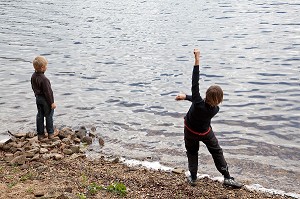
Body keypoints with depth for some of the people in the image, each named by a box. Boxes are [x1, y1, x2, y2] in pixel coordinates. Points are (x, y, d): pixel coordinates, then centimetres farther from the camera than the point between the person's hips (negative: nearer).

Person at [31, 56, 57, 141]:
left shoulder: (33, 76, -1)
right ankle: (50, 133, 18)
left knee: (40, 116, 14)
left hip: (38, 98, 8)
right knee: (49, 116, 8)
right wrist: (52, 102, -16)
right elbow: (48, 92, -23)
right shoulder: (44, 79, -27)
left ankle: (40, 134, 19)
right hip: (45, 100, -8)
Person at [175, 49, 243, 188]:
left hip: (190, 131, -1)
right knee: (217, 152, 17)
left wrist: (197, 61, -44)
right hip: (205, 133, 1)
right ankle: (227, 178, 18)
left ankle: (193, 178, 27)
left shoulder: (198, 104, -39)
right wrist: (185, 96, -5)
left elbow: (195, 83, -43)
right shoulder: (215, 109, -26)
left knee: (192, 153, 21)